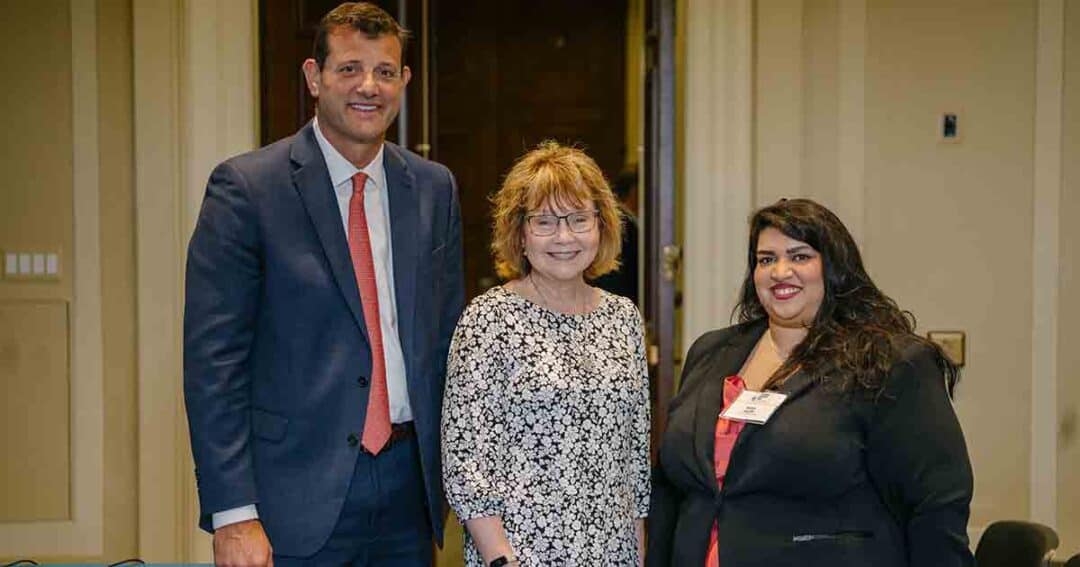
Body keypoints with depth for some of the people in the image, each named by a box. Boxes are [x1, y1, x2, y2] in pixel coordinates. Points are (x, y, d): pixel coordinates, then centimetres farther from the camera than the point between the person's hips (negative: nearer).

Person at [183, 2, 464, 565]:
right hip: (298, 497, -4)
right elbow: (213, 358, -10)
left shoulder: (434, 188, 8)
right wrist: (232, 513, -14)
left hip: (409, 484, 4)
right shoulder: (246, 187, -7)